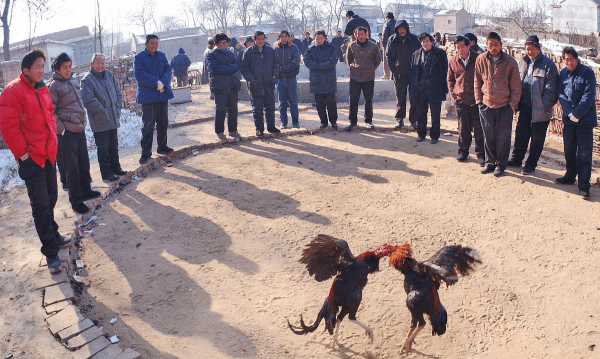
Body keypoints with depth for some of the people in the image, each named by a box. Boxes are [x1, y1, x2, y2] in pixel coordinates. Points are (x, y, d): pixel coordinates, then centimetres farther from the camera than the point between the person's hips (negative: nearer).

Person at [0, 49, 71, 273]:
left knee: (51, 199, 18)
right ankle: (51, 251, 2)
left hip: (48, 153, 8)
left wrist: (52, 138, 14)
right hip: (30, 157, -8)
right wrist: (21, 152, -15)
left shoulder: (42, 89, 12)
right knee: (41, 204, -4)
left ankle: (52, 236, 35)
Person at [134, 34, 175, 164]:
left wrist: (162, 83, -16)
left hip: (163, 94, 5)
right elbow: (139, 74, -14)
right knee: (148, 125, -3)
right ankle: (146, 152, 4)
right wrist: (156, 83, -20)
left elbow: (168, 70, 2)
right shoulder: (139, 57, -3)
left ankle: (162, 146, 28)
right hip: (148, 96, -5)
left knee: (163, 122, 12)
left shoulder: (162, 55, 12)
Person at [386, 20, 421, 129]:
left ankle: (413, 120, 8)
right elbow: (388, 55, 7)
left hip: (413, 71, -1)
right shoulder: (392, 40, 5)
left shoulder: (414, 39, 2)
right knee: (400, 96, 4)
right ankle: (399, 119, 12)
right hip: (399, 73, 1)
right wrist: (393, 69, -3)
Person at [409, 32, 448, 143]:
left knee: (435, 114, 4)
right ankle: (421, 133, 25)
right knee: (420, 113, 9)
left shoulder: (440, 53, 0)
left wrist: (445, 87, -5)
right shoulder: (416, 54, 10)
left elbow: (445, 71, 0)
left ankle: (434, 135, 16)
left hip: (434, 88, -3)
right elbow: (413, 71, 13)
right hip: (420, 88, 3)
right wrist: (412, 88, 7)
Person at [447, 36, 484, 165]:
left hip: (476, 100, -2)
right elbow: (450, 79, 18)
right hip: (461, 100, 2)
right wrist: (453, 93, 7)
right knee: (463, 128, 9)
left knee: (479, 128, 1)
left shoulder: (478, 59, -5)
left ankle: (481, 154, 10)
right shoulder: (452, 61, 4)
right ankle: (463, 152, 24)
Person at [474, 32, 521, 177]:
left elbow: (516, 86, 0)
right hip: (486, 105, 2)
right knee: (488, 137, 9)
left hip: (504, 106, -2)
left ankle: (501, 164, 17)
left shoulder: (510, 61, -5)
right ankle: (490, 162, 24)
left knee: (503, 138, 3)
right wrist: (478, 99, 6)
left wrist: (513, 104, -5)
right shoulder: (481, 60, 0)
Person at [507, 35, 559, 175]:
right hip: (525, 107, 6)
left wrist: (543, 106, -17)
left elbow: (550, 89, -14)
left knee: (537, 138, 6)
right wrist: (517, 102, 8)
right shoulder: (522, 62, 7)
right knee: (520, 133, 15)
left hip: (540, 110, -6)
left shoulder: (548, 64, -13)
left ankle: (531, 164, 17)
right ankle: (516, 159, 29)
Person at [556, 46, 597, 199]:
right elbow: (561, 95, 4)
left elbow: (589, 96, -11)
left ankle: (583, 185, -1)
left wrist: (576, 114, -16)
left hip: (585, 119, -5)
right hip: (568, 119, 5)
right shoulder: (563, 74, 10)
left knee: (584, 154, -5)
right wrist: (569, 113, -11)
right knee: (569, 151, 15)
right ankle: (570, 176, 32)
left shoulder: (587, 72, -5)